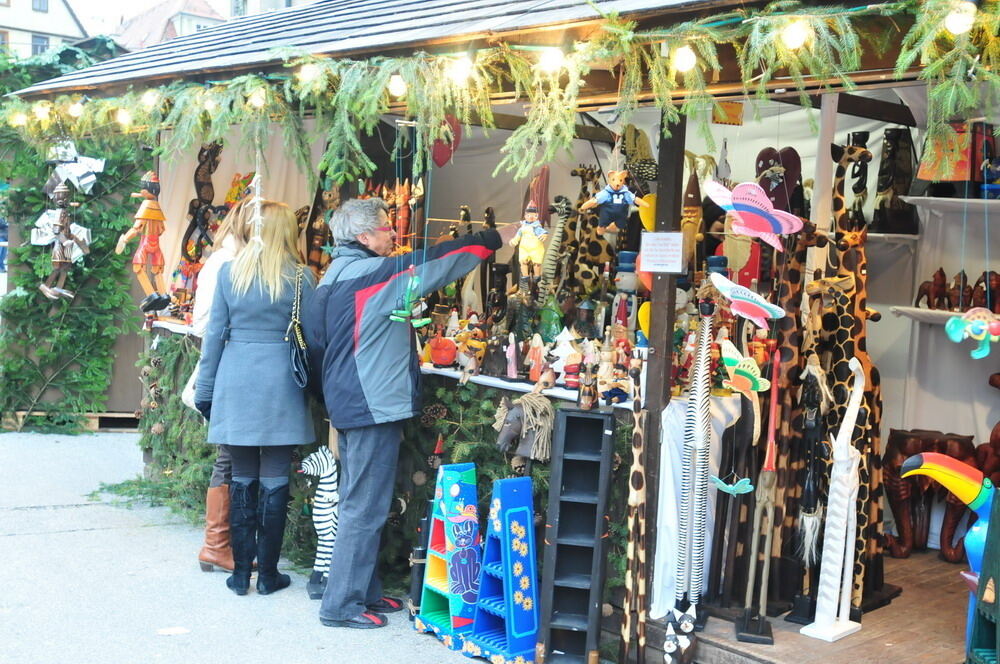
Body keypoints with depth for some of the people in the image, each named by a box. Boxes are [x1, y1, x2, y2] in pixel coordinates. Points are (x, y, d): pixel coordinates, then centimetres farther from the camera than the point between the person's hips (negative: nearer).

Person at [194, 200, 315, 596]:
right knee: (275, 481, 5)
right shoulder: (300, 277, -2)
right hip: (281, 385, -2)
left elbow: (215, 333, 4)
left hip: (236, 383, 2)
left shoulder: (230, 272, 3)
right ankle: (268, 573, 12)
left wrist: (205, 391, 10)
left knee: (242, 478, 10)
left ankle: (240, 572, 16)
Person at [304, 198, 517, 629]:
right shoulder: (371, 274, -16)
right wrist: (498, 238, -5)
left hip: (348, 403, 10)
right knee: (365, 508, -3)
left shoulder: (335, 277, 13)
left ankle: (364, 592, 26)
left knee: (360, 503, 16)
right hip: (373, 404, -10)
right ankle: (342, 605, 3)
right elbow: (431, 264, -13)